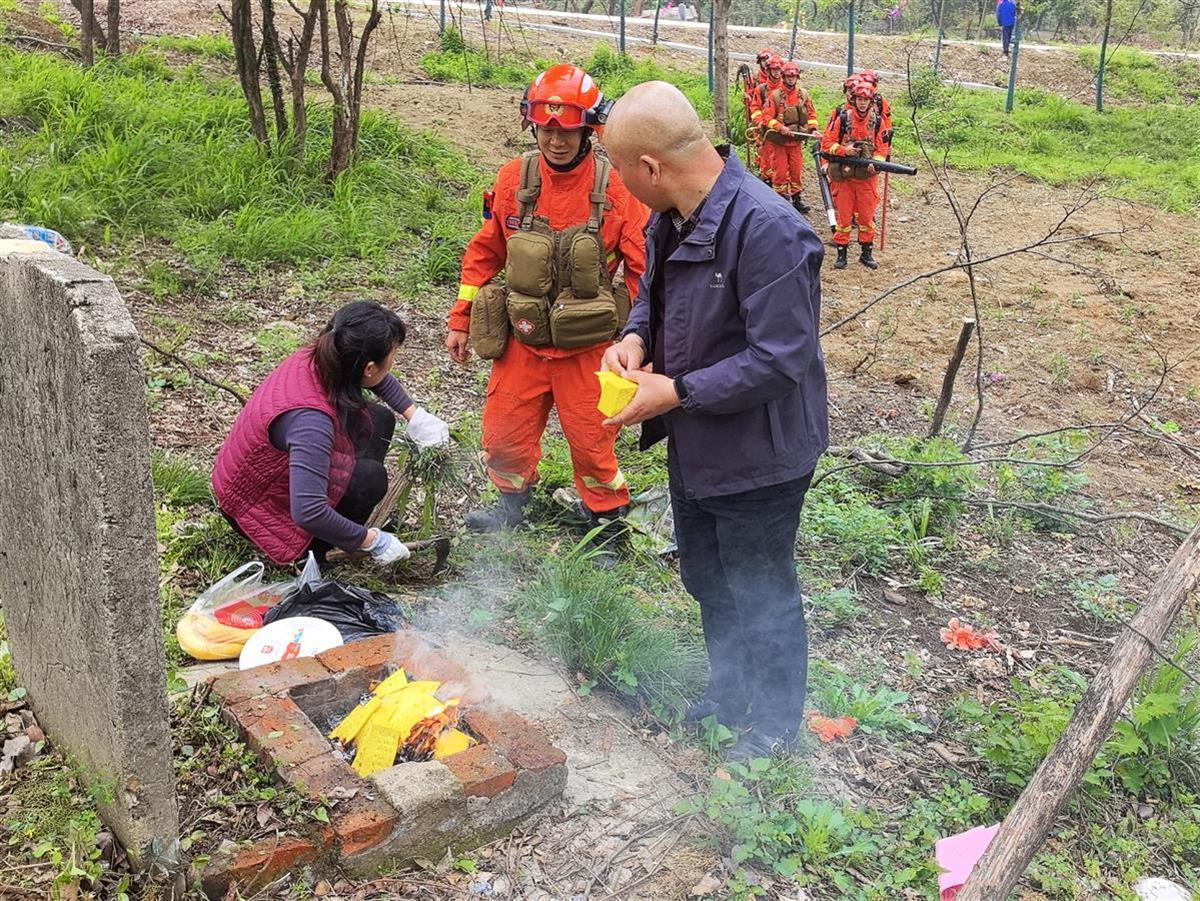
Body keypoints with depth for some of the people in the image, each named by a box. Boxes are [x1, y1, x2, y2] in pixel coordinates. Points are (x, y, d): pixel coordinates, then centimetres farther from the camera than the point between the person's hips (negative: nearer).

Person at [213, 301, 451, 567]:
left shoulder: (318, 357, -15)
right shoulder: (310, 417, -39)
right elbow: (308, 513, -42)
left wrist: (416, 416, 3)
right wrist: (372, 540, -30)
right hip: (251, 504, -8)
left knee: (378, 421, 1)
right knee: (371, 477, -23)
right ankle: (311, 551, -1)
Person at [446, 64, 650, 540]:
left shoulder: (614, 187, -12)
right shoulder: (514, 179, -3)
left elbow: (643, 265, -8)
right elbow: (483, 253, 6)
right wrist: (460, 322, 8)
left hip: (586, 346, -3)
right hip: (521, 340, 3)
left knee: (592, 439, 9)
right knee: (504, 435, 15)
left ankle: (608, 515, 33)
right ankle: (511, 502, 42)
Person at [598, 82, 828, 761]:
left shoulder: (767, 230, -31)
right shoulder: (674, 217, -4)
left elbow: (780, 361, -31)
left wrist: (676, 393, -26)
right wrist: (636, 336, -7)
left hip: (757, 455, -9)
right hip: (695, 444, 9)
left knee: (761, 593, 12)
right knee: (707, 580, 26)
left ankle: (777, 720, 37)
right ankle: (729, 692, 50)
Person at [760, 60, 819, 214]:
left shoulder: (803, 94, 4)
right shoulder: (775, 95, -10)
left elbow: (811, 114, 11)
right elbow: (766, 117, -13)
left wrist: (813, 129, -4)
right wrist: (780, 128, -25)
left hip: (796, 141, 4)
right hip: (778, 141, -4)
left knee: (797, 170, 8)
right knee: (780, 171, 2)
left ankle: (796, 199, 18)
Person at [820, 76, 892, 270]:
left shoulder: (878, 119, 1)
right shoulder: (841, 116, -6)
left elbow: (882, 146, 4)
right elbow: (826, 143, -5)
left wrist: (876, 162, -15)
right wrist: (844, 150, -20)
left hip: (867, 176, 2)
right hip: (844, 175, -2)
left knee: (867, 216, 7)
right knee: (844, 216, 4)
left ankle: (866, 253, 19)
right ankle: (841, 253, 13)